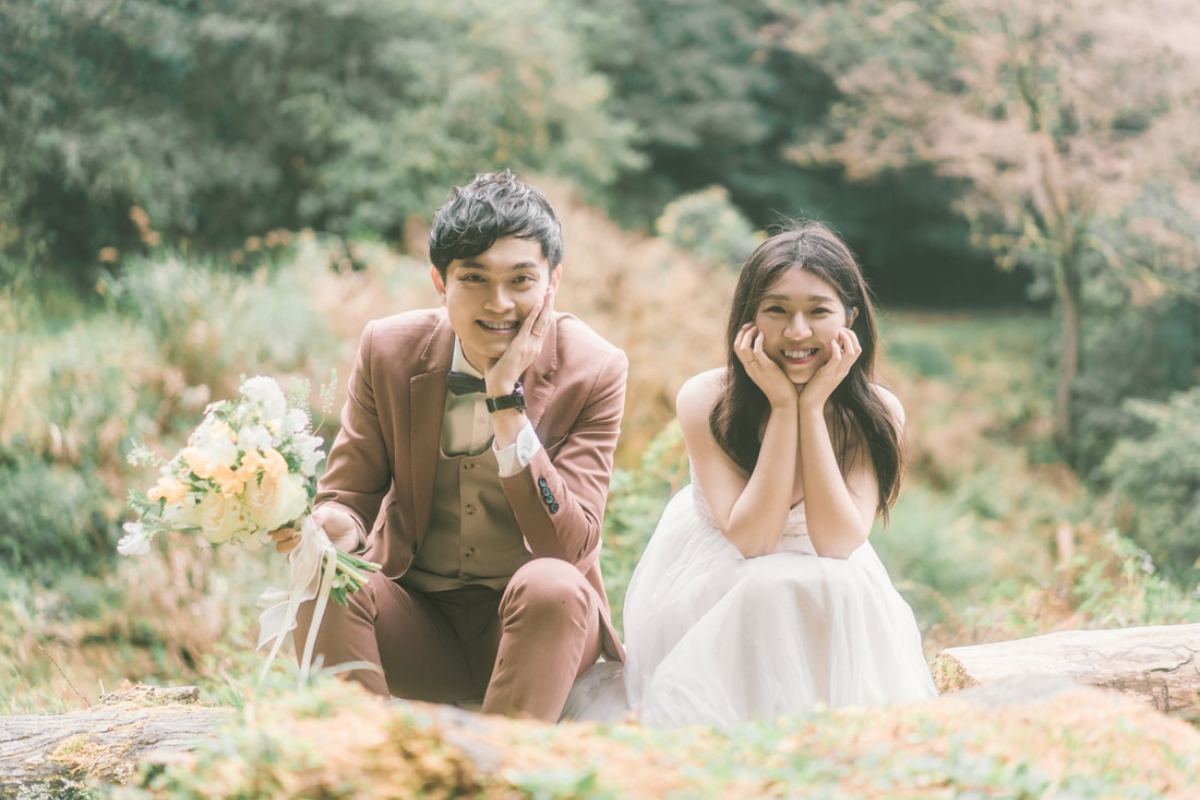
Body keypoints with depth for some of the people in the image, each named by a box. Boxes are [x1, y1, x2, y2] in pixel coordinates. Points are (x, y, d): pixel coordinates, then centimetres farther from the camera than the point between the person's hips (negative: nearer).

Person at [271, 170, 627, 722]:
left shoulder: (595, 371, -12)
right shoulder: (388, 350, -5)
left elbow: (569, 546, -19)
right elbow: (348, 496, -1)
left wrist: (506, 400, -27)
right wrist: (338, 527, -27)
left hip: (530, 621, -2)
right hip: (416, 617, 2)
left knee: (553, 585, -34)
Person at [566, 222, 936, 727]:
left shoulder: (876, 414, -13)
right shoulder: (705, 401, -18)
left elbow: (838, 543, -23)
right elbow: (752, 538, -24)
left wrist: (813, 408, -27)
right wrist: (783, 406, -28)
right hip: (707, 594, -2)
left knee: (847, 591, -32)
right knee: (773, 590, -34)